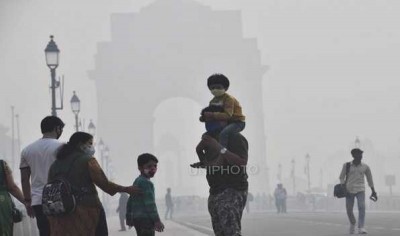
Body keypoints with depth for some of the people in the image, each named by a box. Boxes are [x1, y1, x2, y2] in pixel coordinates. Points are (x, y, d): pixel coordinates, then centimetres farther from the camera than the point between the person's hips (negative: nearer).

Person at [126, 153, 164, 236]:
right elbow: (149, 203, -21)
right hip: (145, 219, -11)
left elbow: (130, 201, 22)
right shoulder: (146, 182, -14)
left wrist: (129, 218, 26)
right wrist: (157, 220, -22)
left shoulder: (137, 181, 17)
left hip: (138, 218, 11)